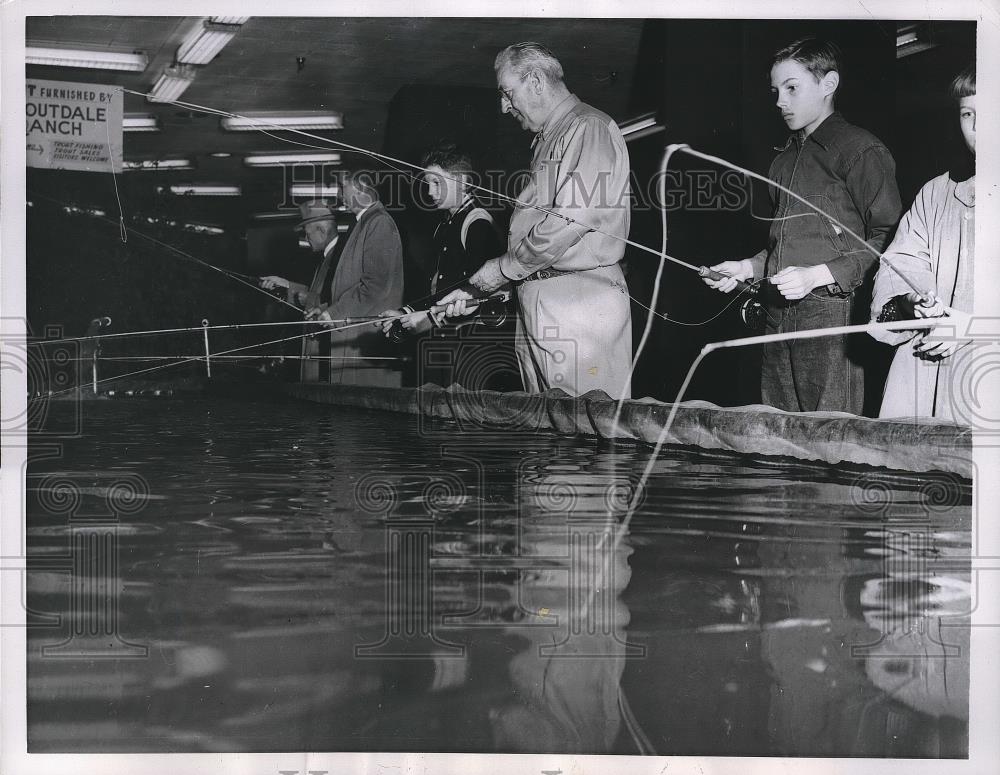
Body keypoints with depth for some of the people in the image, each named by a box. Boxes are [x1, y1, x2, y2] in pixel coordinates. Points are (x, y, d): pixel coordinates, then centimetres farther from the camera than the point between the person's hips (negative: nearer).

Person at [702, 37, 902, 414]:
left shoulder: (860, 150, -5)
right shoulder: (785, 159, 22)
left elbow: (886, 239, -12)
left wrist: (817, 275, -18)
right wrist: (749, 267, 15)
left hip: (831, 312, -8)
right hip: (778, 318, 8)